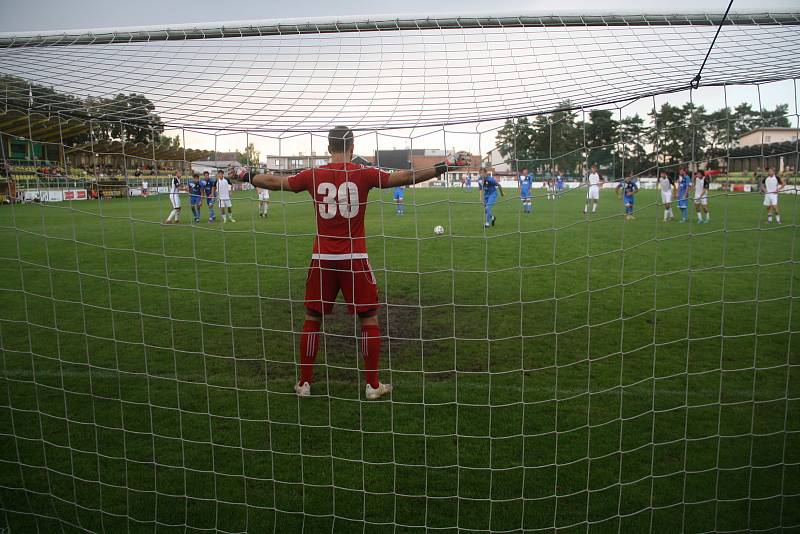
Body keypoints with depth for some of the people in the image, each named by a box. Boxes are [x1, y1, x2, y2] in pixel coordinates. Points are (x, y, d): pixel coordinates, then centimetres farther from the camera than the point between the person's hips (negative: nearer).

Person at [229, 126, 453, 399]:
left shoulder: (314, 175, 1)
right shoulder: (364, 174, -4)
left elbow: (275, 182, 11)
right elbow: (405, 177, 0)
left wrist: (246, 175, 29)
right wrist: (440, 169, 12)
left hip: (322, 259, 2)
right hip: (355, 259, -2)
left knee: (312, 319, 15)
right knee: (369, 318, 10)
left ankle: (304, 383, 22)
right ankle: (373, 385, 15)